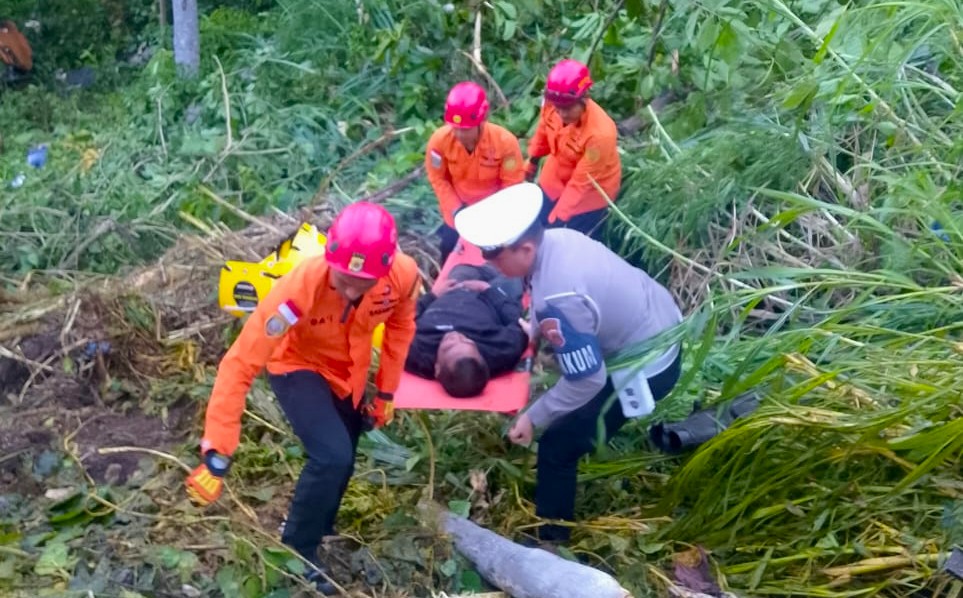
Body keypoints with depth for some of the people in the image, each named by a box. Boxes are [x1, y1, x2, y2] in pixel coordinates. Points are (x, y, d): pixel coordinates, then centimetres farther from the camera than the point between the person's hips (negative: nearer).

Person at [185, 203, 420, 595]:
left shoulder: (404, 275, -31)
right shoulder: (301, 287, -42)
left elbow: (400, 325, -5)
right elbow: (240, 365, -38)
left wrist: (387, 391, 1)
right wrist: (217, 454, -38)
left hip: (346, 371, 5)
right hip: (298, 367, -4)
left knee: (340, 462, 19)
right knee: (332, 457, -22)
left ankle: (317, 527, 49)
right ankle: (297, 554, 3)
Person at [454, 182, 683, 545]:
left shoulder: (559, 301, -36)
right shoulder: (558, 238, -12)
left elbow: (586, 381, -27)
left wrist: (533, 417, -16)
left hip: (647, 369, -8)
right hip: (661, 326, 8)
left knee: (557, 447, 1)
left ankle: (550, 541, 18)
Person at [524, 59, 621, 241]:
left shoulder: (600, 133, -41)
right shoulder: (552, 103, -26)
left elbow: (580, 183, -30)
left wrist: (557, 218, -30)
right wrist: (533, 160, 15)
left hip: (590, 190, -5)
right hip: (556, 177, 6)